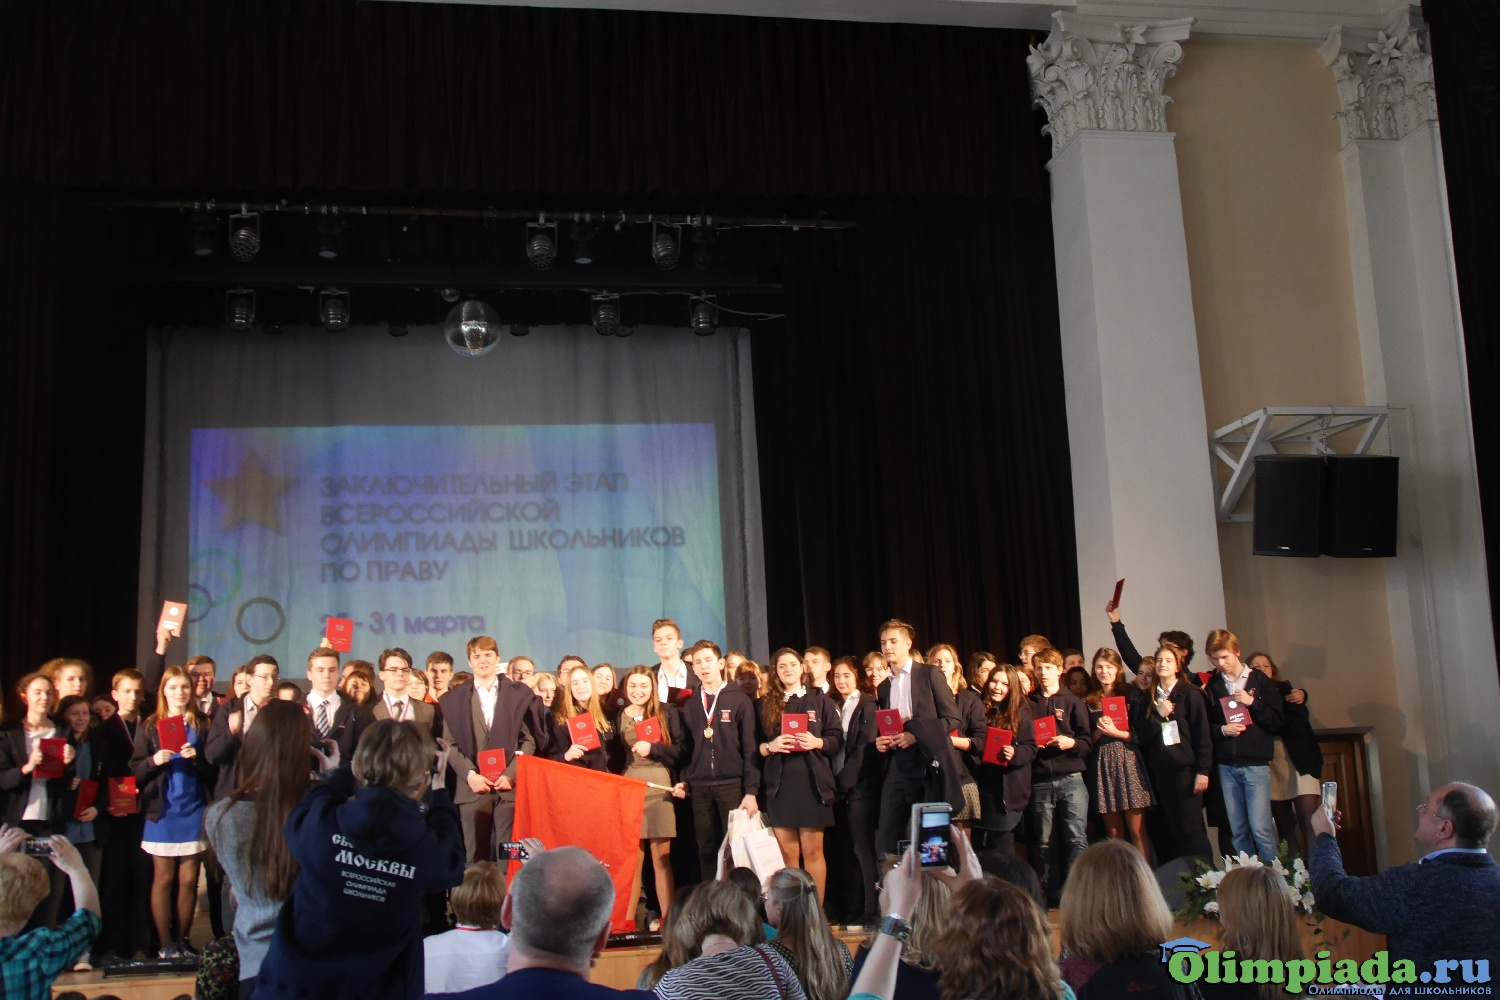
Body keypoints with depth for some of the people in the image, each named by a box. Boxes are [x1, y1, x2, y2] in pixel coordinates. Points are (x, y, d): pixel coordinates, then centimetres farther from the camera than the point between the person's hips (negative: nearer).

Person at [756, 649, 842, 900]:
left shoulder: (819, 700, 9)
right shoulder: (766, 704, 13)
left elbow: (837, 738, 5)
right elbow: (754, 744, 9)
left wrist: (817, 742, -13)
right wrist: (769, 746, -11)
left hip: (812, 782, -1)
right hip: (779, 784, 1)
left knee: (812, 851, 0)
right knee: (787, 853, 2)